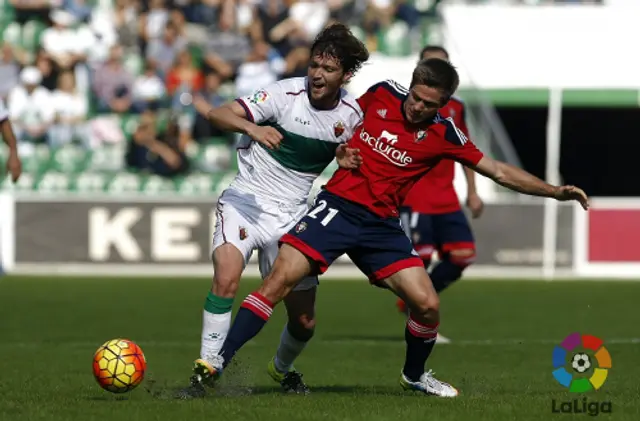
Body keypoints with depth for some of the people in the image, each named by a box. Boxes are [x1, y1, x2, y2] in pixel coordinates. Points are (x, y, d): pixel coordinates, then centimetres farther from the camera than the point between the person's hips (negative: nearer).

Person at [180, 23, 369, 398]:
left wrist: (347, 161, -5)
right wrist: (251, 127, -47)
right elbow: (218, 114, -25)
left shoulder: (350, 113, -1)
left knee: (304, 321, 7)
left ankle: (283, 368, 40)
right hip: (246, 199, -4)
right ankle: (205, 370, -21)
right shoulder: (286, 94, -16)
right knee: (227, 278, -31)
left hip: (292, 214, 4)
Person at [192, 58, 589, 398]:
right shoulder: (382, 94, 0)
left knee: (427, 303, -7)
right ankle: (219, 360, -18)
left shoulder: (445, 135, -1)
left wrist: (554, 191, -1)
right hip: (337, 206, -1)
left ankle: (415, 374, 23)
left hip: (381, 225, 2)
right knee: (282, 277, -20)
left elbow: (499, 171, 4)